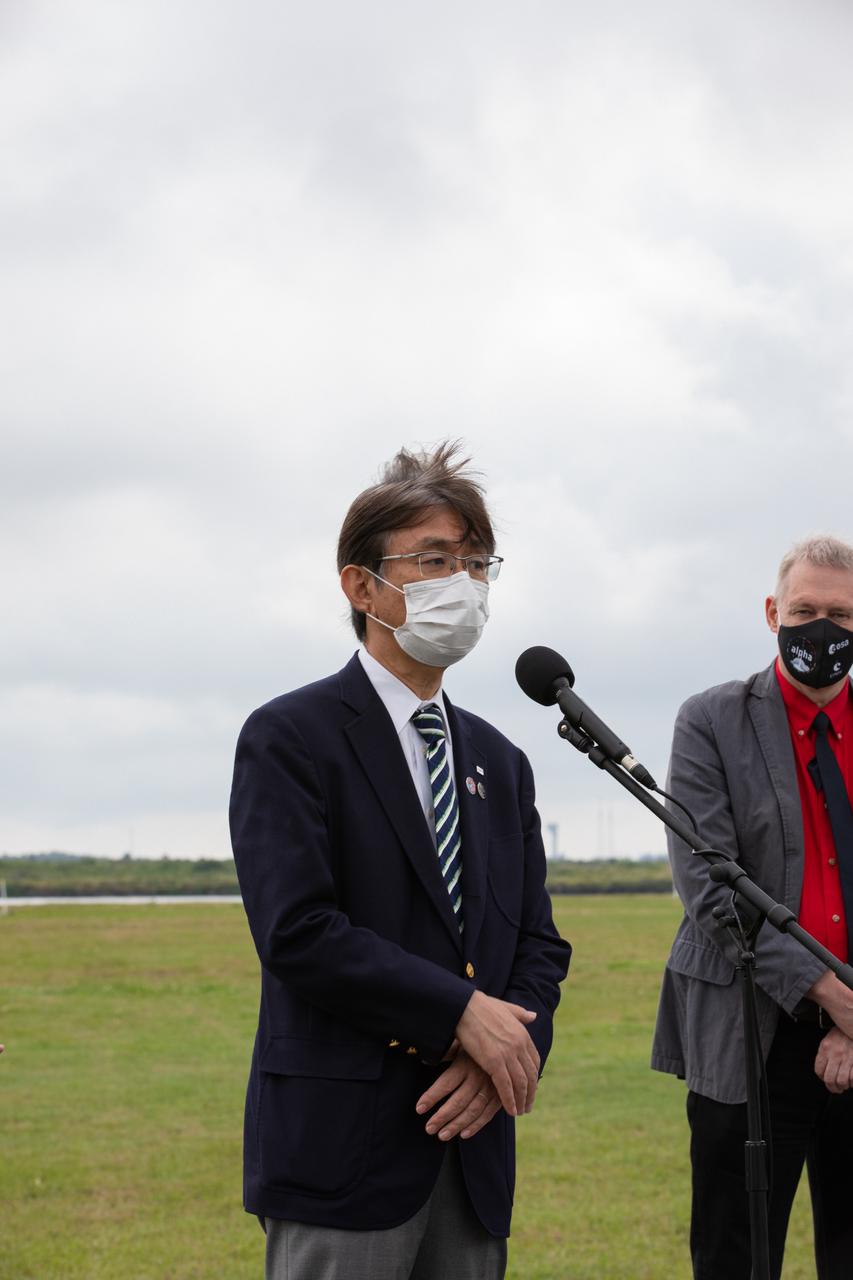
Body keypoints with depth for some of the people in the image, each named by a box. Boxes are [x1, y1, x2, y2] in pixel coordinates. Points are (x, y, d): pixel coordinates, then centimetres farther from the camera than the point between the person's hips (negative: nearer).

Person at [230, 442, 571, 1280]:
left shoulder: (499, 763, 17)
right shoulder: (288, 739, -5)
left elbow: (538, 943, 13)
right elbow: (296, 931, -16)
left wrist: (509, 1051, -8)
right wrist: (464, 1013, -15)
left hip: (471, 1144, 6)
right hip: (341, 1148, -6)